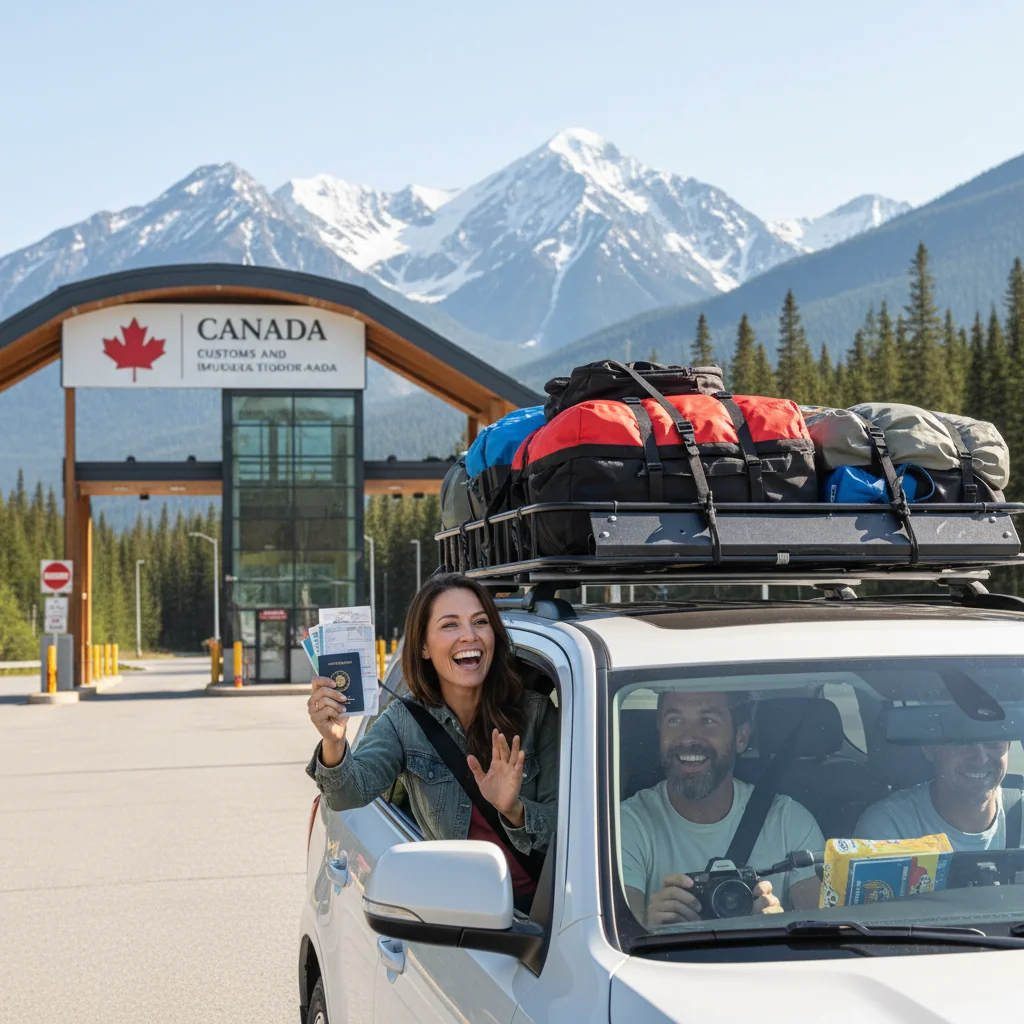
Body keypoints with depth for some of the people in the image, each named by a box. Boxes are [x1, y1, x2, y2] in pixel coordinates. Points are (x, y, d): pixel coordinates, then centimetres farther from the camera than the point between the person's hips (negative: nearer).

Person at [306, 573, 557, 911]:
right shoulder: (404, 721, 0)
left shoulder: (537, 714, -1)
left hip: (534, 904, -3)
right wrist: (334, 745, -39)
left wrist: (514, 810, -24)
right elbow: (352, 793, -19)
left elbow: (563, 829, -4)